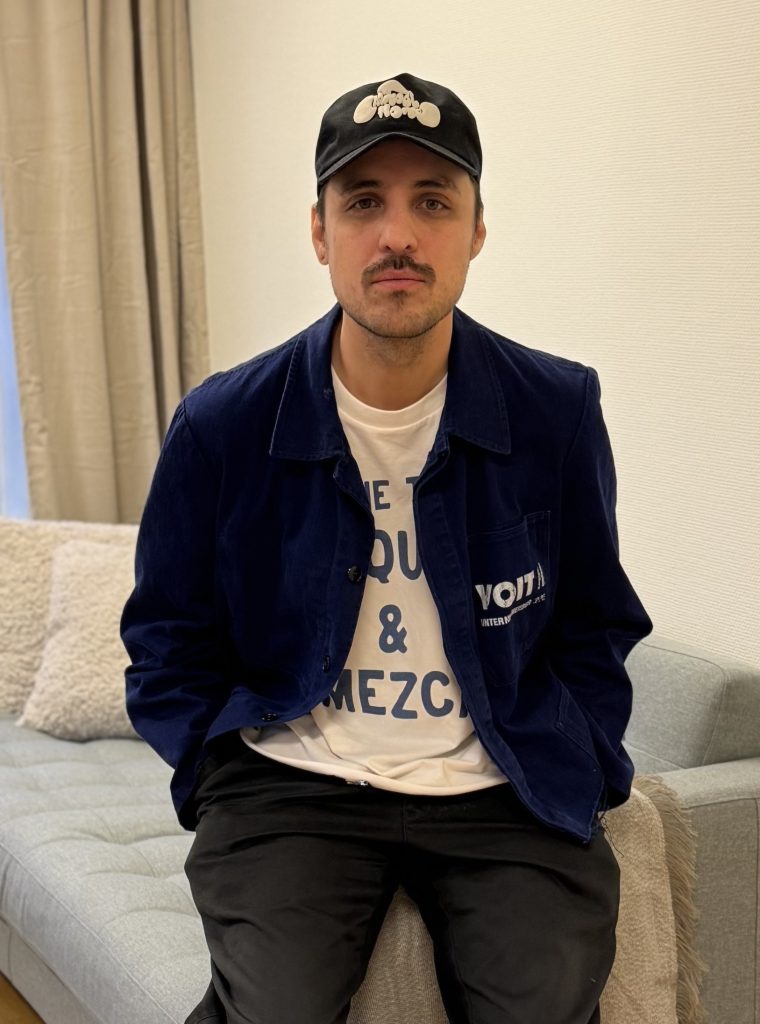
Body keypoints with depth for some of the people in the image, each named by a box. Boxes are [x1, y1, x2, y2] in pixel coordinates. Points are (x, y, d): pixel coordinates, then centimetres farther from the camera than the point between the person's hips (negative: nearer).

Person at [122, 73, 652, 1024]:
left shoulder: (558, 410, 0)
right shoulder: (221, 427, -3)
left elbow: (591, 633, 11)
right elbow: (170, 650, 8)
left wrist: (577, 782, -1)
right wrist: (232, 781, -4)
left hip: (502, 792, 1)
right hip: (293, 779, 0)